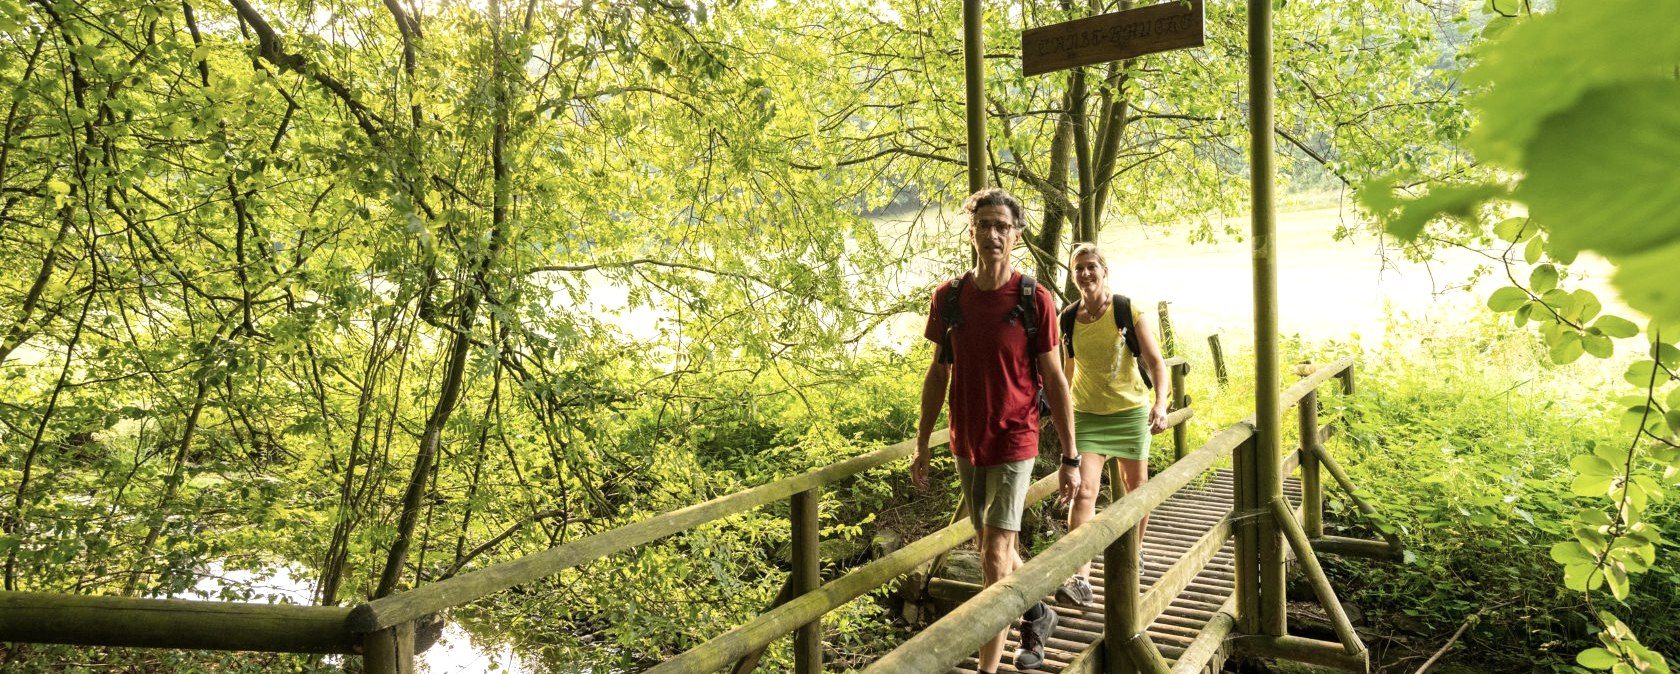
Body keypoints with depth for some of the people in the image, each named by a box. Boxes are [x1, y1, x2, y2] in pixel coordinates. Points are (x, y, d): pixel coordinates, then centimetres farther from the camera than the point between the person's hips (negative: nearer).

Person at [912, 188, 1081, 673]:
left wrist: (1070, 458, -5)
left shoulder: (1035, 300, -10)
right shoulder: (948, 297, 0)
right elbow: (938, 373, 7)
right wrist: (921, 445, 8)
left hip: (1013, 443, -5)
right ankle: (1038, 614, 45)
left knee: (995, 557, -7)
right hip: (966, 444, 5)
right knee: (991, 547, 19)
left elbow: (1054, 380, -6)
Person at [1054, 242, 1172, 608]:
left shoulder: (1129, 311, -9)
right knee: (1083, 491, -14)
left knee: (1135, 487, 15)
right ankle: (1080, 580, -18)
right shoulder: (1067, 320, -2)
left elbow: (1155, 361, -10)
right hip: (1087, 415, 1)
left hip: (1131, 411, 0)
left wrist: (1161, 403, -26)